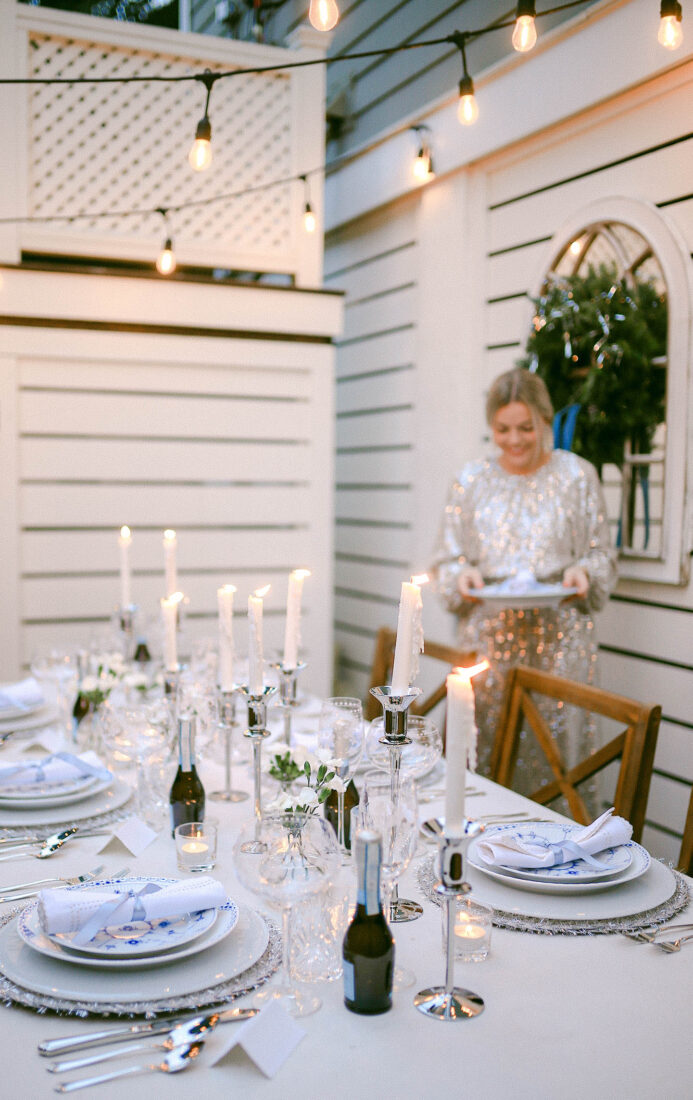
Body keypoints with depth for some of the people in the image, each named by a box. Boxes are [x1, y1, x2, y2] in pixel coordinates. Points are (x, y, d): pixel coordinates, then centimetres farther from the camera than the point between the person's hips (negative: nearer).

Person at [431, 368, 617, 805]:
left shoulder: (578, 475, 6)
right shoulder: (472, 480, 10)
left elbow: (603, 553, 10)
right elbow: (447, 559, 12)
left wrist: (584, 572, -11)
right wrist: (463, 576, -9)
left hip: (560, 635, -1)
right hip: (488, 633, 1)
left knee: (560, 734, -5)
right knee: (487, 740, -1)